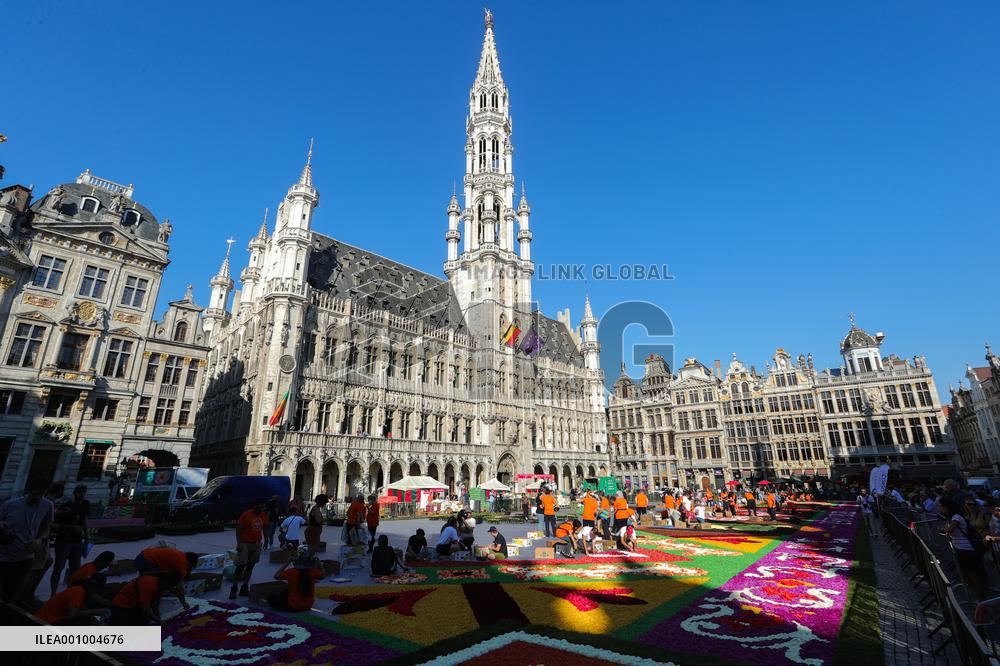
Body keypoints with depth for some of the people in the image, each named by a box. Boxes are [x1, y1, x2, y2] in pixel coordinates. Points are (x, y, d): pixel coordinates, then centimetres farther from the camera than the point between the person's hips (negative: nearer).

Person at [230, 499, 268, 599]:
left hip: (256, 544, 5)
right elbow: (238, 528, -11)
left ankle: (245, 587, 19)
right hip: (245, 544, -5)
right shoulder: (246, 514, -14)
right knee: (241, 566, -4)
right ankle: (234, 588, 7)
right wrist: (239, 543, -14)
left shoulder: (263, 515, 1)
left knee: (250, 566, 10)